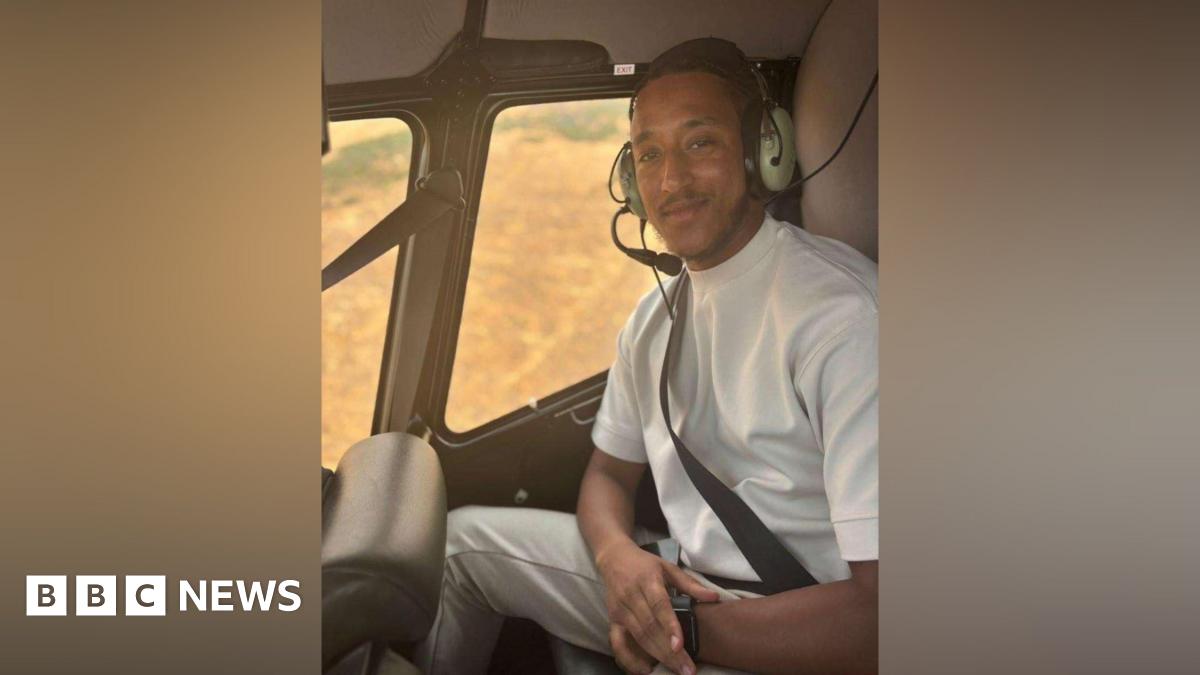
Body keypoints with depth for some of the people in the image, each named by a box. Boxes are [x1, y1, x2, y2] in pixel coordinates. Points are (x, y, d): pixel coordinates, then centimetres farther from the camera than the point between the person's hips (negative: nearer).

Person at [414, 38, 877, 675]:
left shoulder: (840, 310, -22)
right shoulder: (656, 314, 6)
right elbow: (609, 471, 15)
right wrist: (618, 555, -9)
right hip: (680, 581, 8)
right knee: (464, 537, 13)